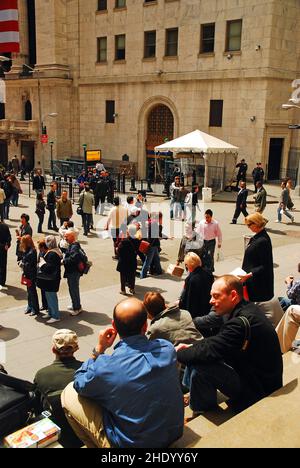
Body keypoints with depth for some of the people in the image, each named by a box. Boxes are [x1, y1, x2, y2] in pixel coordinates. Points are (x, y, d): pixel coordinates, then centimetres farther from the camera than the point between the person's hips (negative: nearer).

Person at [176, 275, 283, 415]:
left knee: (199, 369, -23)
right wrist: (191, 347, -2)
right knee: (196, 355, 6)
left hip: (259, 389, -10)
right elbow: (217, 342, 10)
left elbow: (209, 350, -28)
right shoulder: (246, 309, 1)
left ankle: (202, 413, 2)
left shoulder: (242, 322, -29)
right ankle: (192, 394, 20)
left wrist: (177, 354, -13)